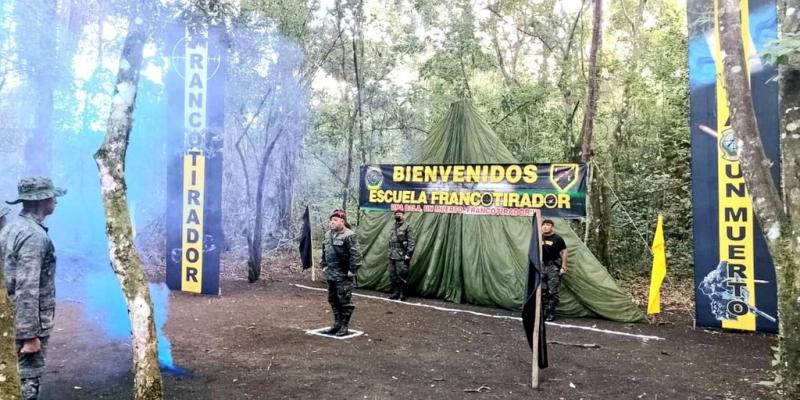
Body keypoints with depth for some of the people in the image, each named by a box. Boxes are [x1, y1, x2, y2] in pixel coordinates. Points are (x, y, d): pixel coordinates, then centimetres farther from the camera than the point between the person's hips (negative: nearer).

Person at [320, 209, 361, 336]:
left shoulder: (349, 236, -14)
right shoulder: (328, 235, 12)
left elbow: (355, 255, -18)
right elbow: (324, 252, 23)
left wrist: (352, 270, -18)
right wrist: (324, 266, 18)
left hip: (343, 276, -8)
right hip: (330, 275, 9)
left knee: (344, 301, -2)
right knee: (333, 300, 16)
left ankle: (344, 327, 8)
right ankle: (337, 324, 28)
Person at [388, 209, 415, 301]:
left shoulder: (406, 227, -6)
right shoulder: (393, 227, 17)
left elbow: (411, 242, -11)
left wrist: (408, 254, -15)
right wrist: (389, 252, 16)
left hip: (401, 257, -7)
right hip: (392, 256, 7)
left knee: (401, 276, -5)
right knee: (393, 275, 10)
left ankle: (402, 295, 3)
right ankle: (395, 293, 20)